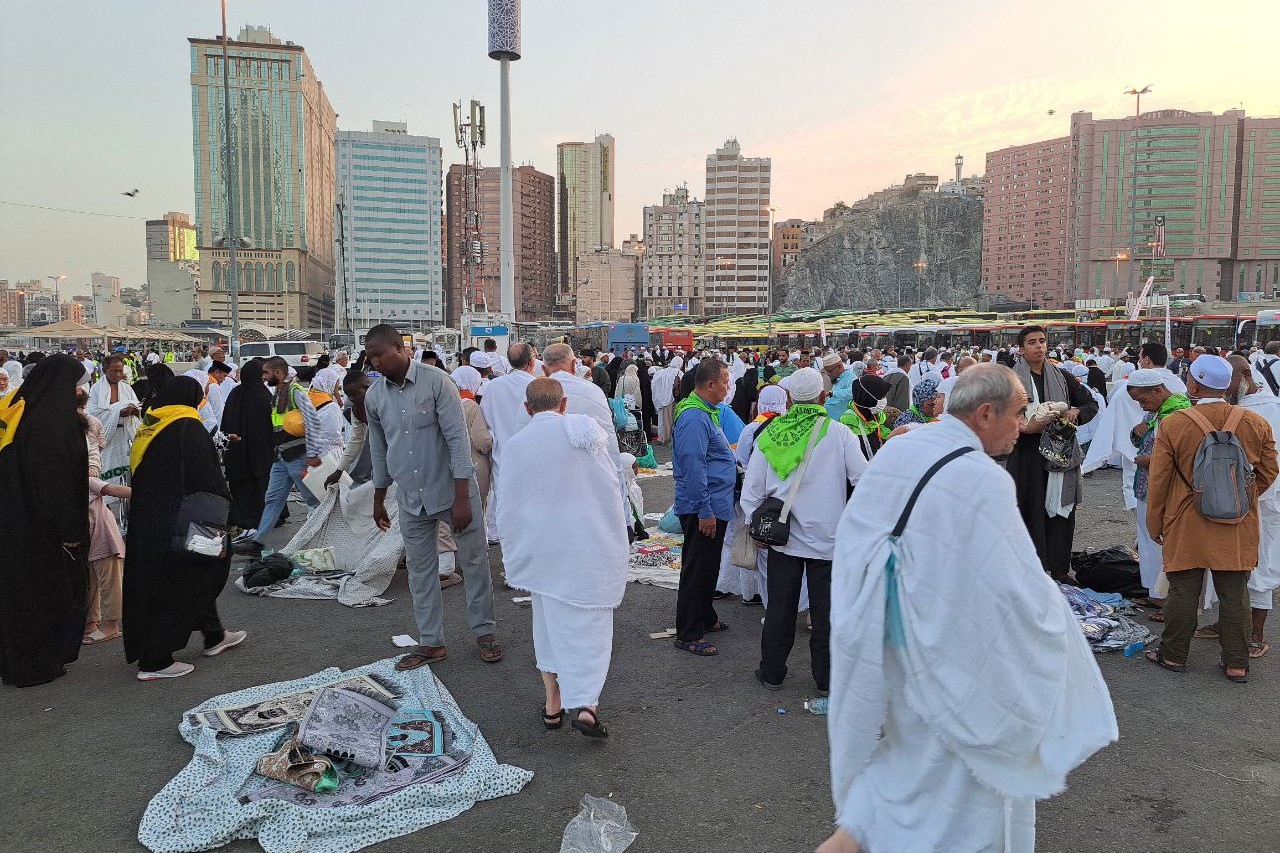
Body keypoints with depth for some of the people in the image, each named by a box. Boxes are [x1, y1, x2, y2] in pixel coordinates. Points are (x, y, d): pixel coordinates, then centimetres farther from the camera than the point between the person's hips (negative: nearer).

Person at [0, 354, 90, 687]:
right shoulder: (53, 420, -21)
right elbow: (58, 481, -22)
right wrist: (69, 530, -18)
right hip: (42, 524, -8)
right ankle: (38, 665, 16)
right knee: (45, 589, 6)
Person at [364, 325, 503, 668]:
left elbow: (457, 437, -16)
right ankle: (431, 643, 22)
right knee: (420, 569, 10)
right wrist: (378, 500, 19)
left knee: (474, 562, 5)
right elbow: (378, 450, 14)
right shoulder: (374, 396, 1)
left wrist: (462, 498, -20)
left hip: (452, 490, -4)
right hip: (412, 498, 5)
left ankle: (484, 631, 21)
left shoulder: (436, 381, -14)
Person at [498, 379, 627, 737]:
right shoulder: (591, 432, -2)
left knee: (549, 621, 16)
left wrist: (515, 557, 9)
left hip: (543, 546, 1)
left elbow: (508, 506, -2)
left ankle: (553, 703, 24)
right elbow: (613, 490, 6)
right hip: (593, 544, 0)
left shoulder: (517, 444, -6)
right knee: (588, 625, 5)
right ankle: (585, 705, -7)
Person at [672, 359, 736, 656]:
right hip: (703, 510, -10)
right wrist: (705, 511, -23)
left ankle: (705, 618, 36)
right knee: (697, 571, -1)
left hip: (714, 507, 10)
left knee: (708, 568, 21)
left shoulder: (705, 413, 13)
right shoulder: (694, 418, -21)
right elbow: (693, 468, -25)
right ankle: (688, 635, 8)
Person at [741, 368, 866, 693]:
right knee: (825, 610, 9)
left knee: (780, 608, 13)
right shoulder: (839, 433, -10)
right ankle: (826, 679, 19)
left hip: (782, 537, 2)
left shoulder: (770, 435, -2)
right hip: (827, 537, -2)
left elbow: (751, 490, 2)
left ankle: (772, 673, 24)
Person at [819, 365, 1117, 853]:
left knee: (906, 747, 25)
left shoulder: (894, 451, -3)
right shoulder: (983, 479, -24)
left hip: (882, 643, 7)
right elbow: (1018, 585, -20)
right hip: (951, 651, -6)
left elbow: (851, 537, 5)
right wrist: (1056, 615, 0)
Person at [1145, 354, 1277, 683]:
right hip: (1238, 531, 2)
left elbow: (1158, 481, -6)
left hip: (1186, 527, -2)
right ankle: (1236, 664, 19)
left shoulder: (1172, 425, -11)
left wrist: (1155, 524, 5)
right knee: (1235, 595, 11)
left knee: (1183, 592, 8)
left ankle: (1174, 655, 20)